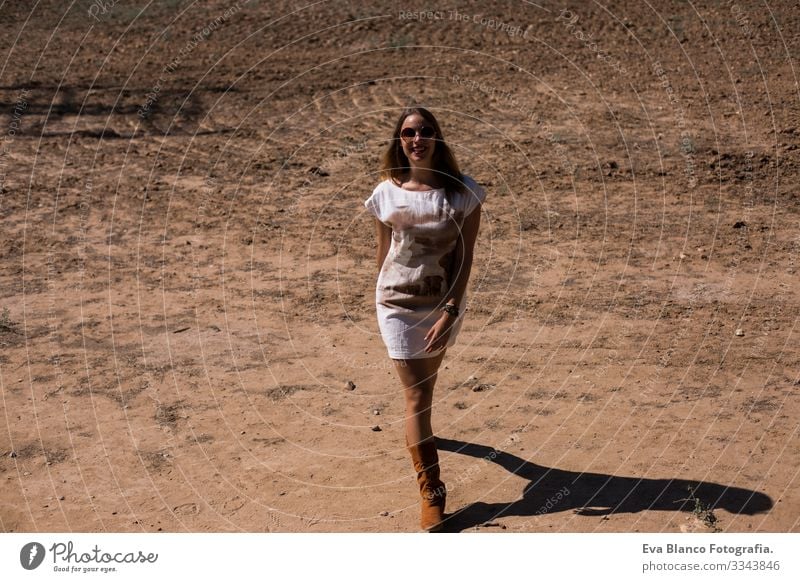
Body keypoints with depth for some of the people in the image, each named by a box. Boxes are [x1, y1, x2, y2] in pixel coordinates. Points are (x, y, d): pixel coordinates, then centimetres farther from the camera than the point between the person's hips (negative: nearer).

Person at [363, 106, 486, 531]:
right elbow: (382, 253, 4)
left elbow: (465, 256, -11)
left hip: (445, 303, 1)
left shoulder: (462, 192, -9)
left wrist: (450, 311, -18)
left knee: (426, 381, 24)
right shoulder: (386, 193, -6)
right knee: (416, 395, -4)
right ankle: (431, 490, 4)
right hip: (398, 305, -1)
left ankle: (416, 430, 57)